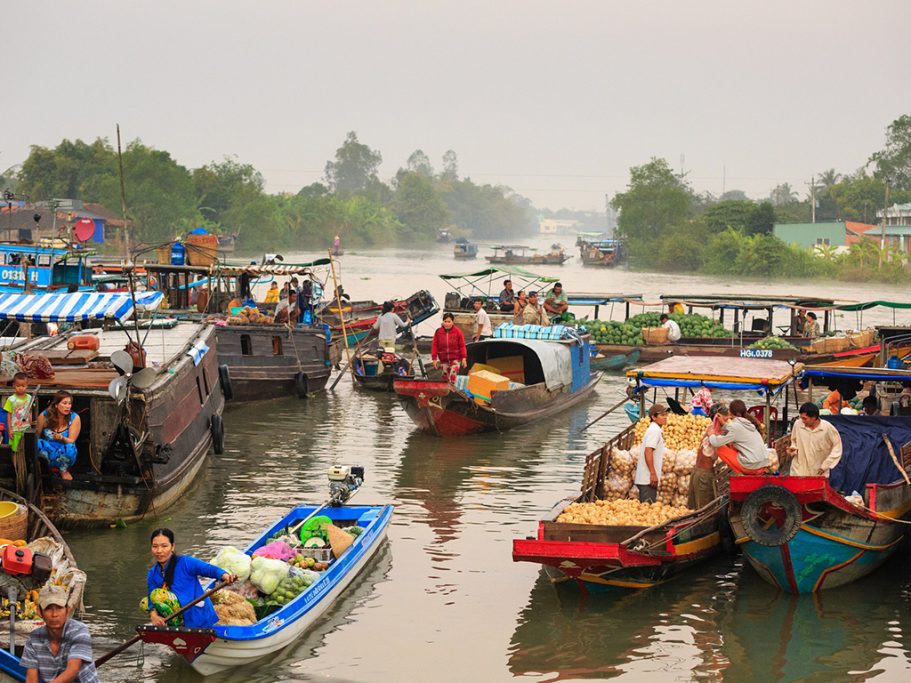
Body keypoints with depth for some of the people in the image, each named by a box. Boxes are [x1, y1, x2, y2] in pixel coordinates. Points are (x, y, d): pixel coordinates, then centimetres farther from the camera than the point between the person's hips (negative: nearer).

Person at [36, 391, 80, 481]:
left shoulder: (74, 418, -8)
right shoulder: (44, 416, -7)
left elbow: (71, 441, -12)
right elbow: (36, 436, 2)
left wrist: (62, 438, -32)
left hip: (65, 453, -1)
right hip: (48, 451, 1)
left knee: (69, 448, -36)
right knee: (38, 443, -32)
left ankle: (63, 470, -3)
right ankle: (62, 470, -15)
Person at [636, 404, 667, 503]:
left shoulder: (655, 429, 17)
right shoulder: (655, 430, -13)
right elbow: (648, 452, -21)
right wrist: (653, 473, -22)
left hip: (645, 478, 10)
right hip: (648, 478, -10)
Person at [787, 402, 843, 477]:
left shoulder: (827, 428, -13)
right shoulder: (798, 425, -7)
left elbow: (837, 448, -4)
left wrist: (825, 465, -8)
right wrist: (793, 448, -9)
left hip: (819, 472, -2)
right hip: (799, 471, 2)